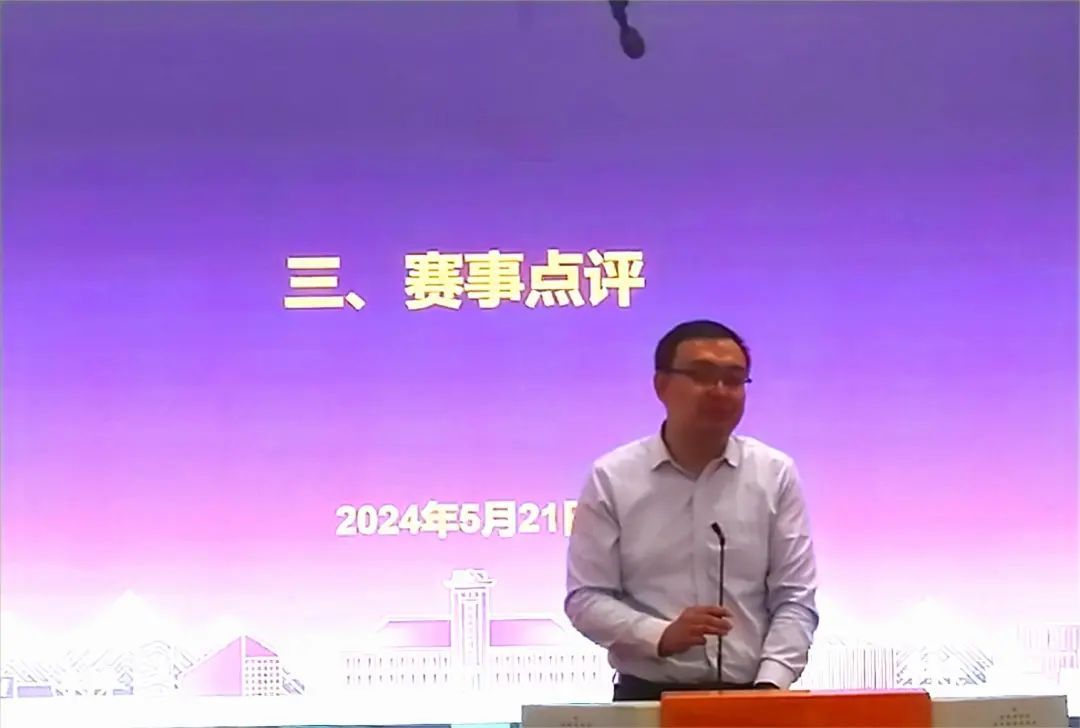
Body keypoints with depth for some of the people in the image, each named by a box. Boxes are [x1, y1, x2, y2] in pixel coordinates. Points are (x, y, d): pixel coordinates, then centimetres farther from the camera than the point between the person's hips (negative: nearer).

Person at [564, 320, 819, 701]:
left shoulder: (776, 474, 4)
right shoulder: (612, 478, 0)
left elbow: (794, 599, 2)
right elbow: (586, 598, -2)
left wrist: (770, 684, -13)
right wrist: (660, 635, -19)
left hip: (747, 697, 1)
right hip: (649, 697, -1)